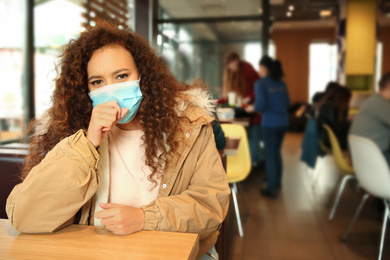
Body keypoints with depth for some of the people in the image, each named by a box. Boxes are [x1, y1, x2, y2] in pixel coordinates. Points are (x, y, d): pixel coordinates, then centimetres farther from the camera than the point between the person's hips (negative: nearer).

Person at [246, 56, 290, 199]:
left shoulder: (261, 83, -8)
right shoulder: (282, 83, 9)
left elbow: (261, 104, -17)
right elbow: (287, 104, 12)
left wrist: (252, 108, 2)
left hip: (270, 123, -6)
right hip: (283, 122, 6)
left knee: (270, 155, 4)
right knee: (276, 152, 21)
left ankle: (271, 189, 12)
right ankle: (277, 181, 37)